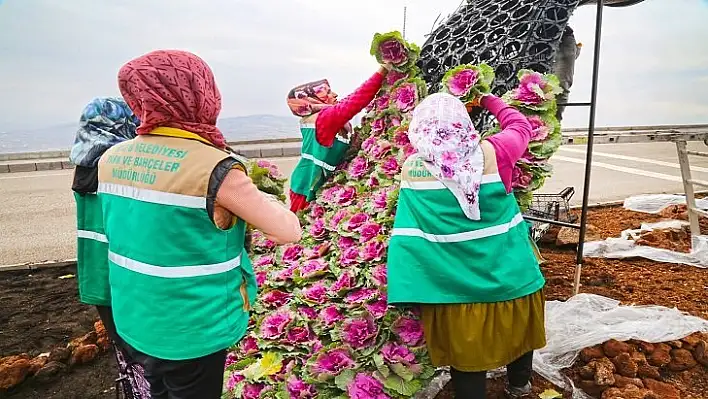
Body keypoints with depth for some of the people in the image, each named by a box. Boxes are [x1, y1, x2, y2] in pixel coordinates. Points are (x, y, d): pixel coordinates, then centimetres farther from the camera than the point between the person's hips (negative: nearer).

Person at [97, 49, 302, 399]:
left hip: (133, 322, 6)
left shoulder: (111, 159, -4)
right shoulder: (213, 168, -26)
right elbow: (289, 231, -20)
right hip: (190, 333, -5)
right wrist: (253, 197, -4)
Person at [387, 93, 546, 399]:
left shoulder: (411, 168, -12)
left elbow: (407, 235, -5)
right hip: (510, 276, 2)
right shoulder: (491, 154, -12)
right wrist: (491, 101, 23)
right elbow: (520, 125, 10)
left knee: (467, 354, 14)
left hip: (458, 286, -1)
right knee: (516, 328, 28)